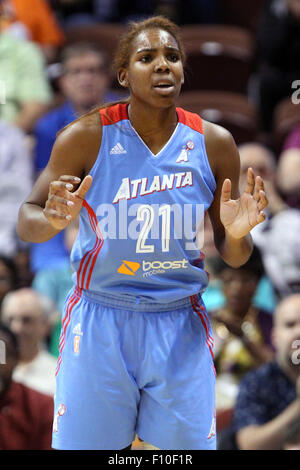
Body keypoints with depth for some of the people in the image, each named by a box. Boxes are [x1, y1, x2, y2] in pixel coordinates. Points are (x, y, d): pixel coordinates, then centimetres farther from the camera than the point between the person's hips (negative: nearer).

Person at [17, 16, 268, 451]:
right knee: (84, 445, 2)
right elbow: (26, 221, -1)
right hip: (99, 321, -2)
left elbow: (233, 256, 7)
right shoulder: (88, 138, -8)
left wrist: (236, 236, -16)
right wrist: (52, 221, -25)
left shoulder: (214, 144, -1)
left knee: (189, 445, 4)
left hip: (180, 326, 2)